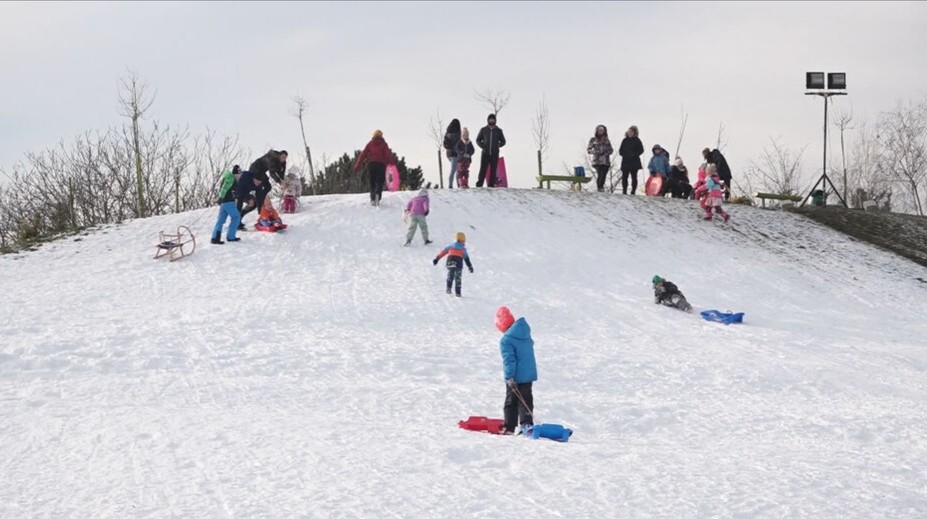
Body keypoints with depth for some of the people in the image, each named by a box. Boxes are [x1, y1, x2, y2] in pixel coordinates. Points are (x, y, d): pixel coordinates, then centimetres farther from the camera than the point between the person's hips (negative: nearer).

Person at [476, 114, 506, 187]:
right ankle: (479, 184, -4)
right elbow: (478, 140, 15)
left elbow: (503, 141, 16)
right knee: (483, 170, -5)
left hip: (494, 154, 1)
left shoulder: (498, 131, 8)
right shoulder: (483, 130, 8)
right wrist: (482, 146, -1)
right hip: (485, 153, -1)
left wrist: (497, 146, 0)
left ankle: (491, 185, 3)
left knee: (493, 170, 0)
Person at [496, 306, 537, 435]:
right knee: (526, 399, 13)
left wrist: (509, 377, -22)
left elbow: (509, 360, -23)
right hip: (529, 374, 6)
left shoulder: (506, 340, -20)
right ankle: (527, 423, 9)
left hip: (516, 377, -6)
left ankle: (509, 427, 7)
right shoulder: (525, 333, 3)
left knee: (511, 401, 4)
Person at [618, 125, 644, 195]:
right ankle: (624, 191, 2)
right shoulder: (625, 140, 11)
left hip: (634, 162, -3)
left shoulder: (637, 140, -1)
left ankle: (633, 191, 3)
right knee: (624, 177, -3)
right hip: (625, 162, 3)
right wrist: (623, 154, -3)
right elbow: (620, 150, 16)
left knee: (634, 177, 0)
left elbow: (641, 150, -2)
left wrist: (634, 155, -12)